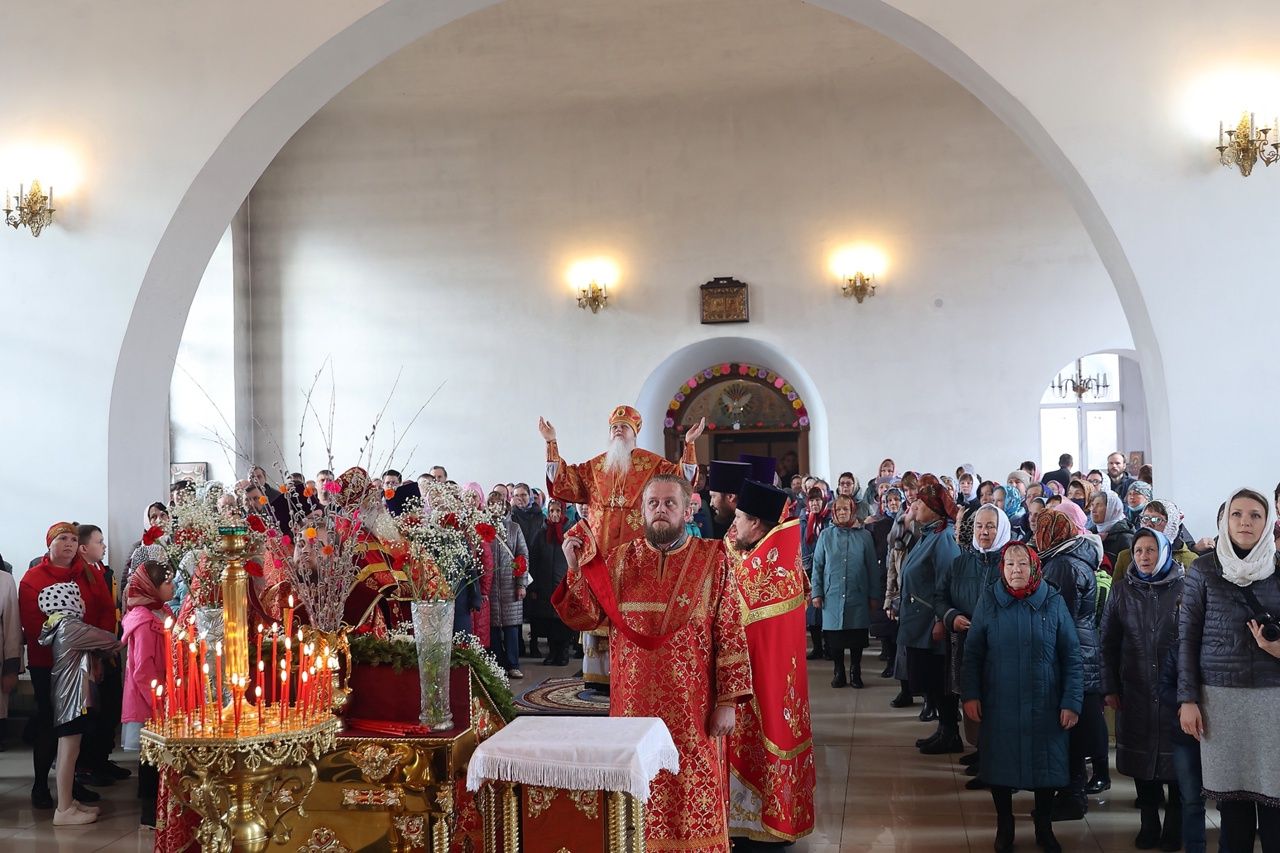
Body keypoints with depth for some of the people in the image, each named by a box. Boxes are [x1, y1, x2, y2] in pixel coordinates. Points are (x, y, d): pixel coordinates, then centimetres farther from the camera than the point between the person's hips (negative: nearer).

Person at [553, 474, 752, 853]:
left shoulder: (712, 561, -2)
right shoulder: (618, 560, 5)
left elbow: (732, 633, -4)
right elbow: (584, 618, 0)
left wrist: (729, 700, -9)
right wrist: (576, 567, -14)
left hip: (693, 707, -2)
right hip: (635, 704, 2)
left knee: (695, 794, 4)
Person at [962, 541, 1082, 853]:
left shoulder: (1053, 602, -3)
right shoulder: (989, 600, -1)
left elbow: (1071, 655, -2)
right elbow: (973, 652, 2)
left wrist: (1072, 701, -6)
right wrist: (970, 694, -3)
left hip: (1044, 706, 0)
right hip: (999, 705, 0)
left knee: (1045, 767, 8)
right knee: (1000, 767, 9)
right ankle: (1004, 827, 28)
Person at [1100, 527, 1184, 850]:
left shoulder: (1183, 587, -3)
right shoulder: (1122, 588, 4)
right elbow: (1108, 641, 6)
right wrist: (1110, 688, 3)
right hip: (1135, 690, 2)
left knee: (1175, 757, 4)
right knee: (1141, 756, 8)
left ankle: (1174, 824, 20)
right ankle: (1149, 823, 21)